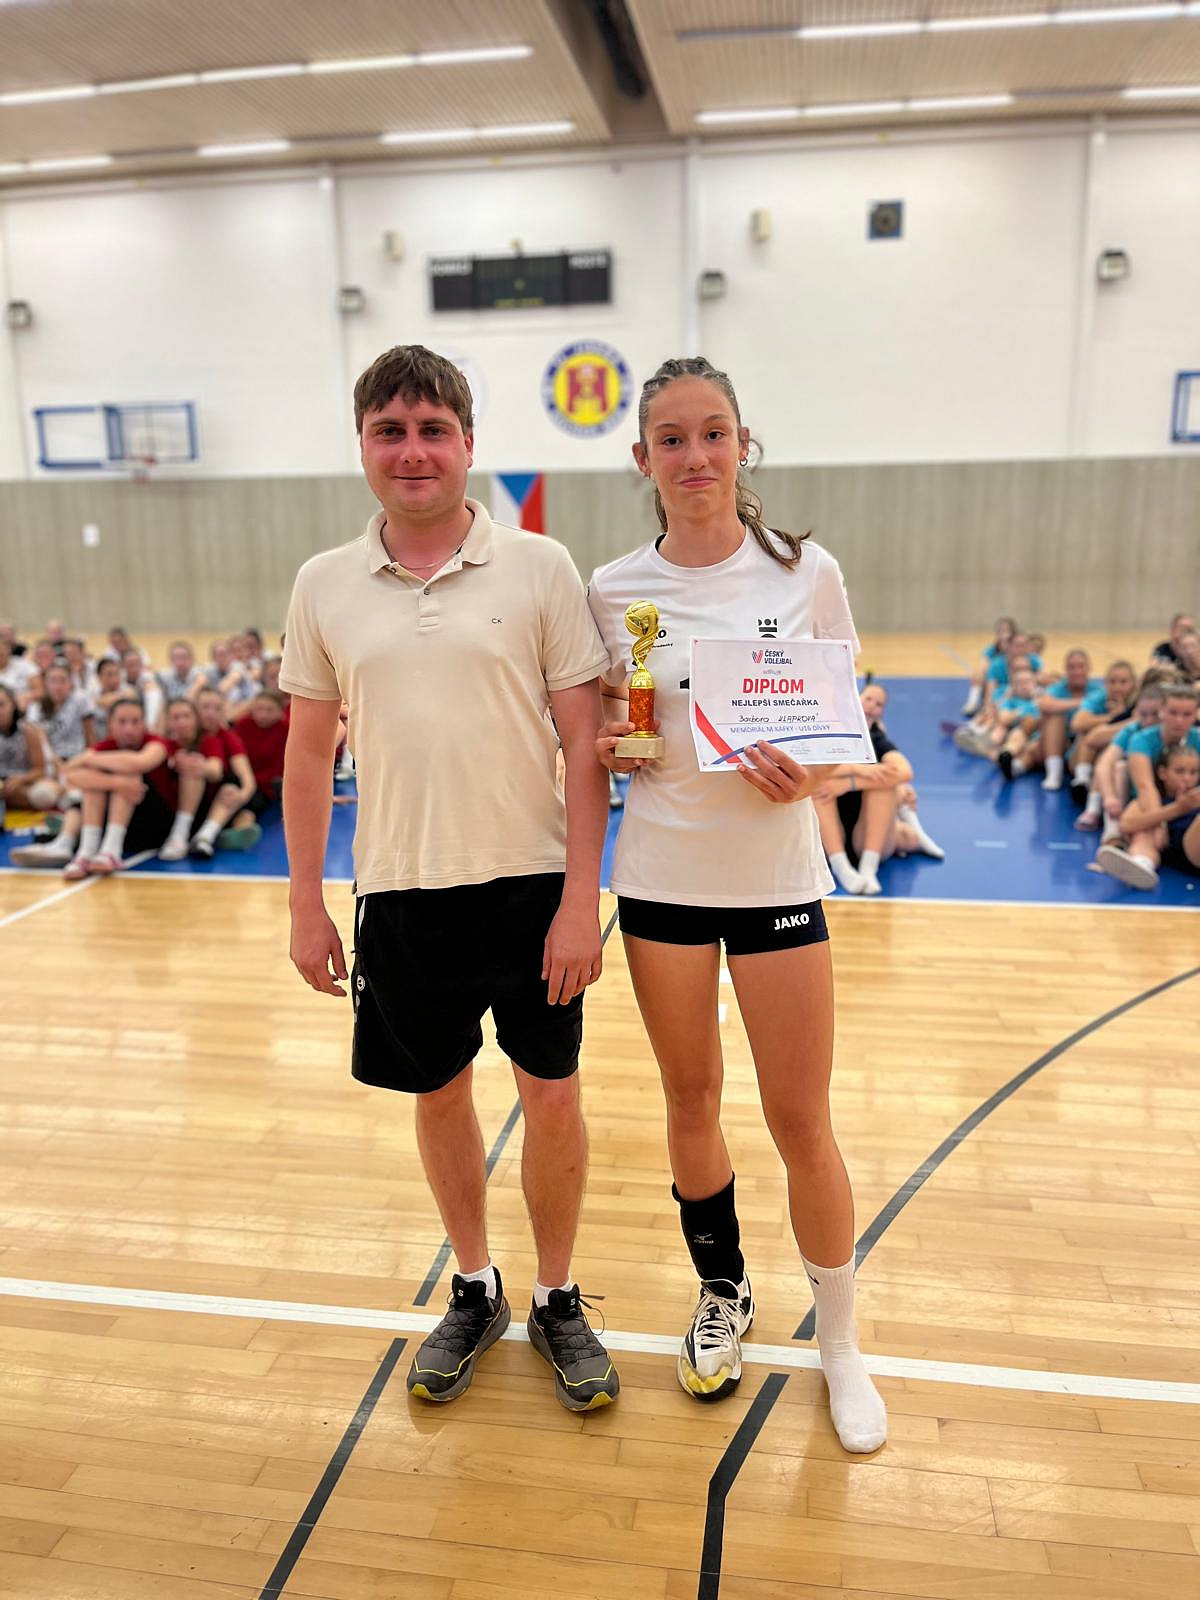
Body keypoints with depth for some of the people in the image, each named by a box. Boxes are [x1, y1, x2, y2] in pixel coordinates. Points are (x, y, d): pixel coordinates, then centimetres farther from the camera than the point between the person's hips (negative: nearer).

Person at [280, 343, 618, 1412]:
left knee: (552, 1097, 8)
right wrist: (306, 905, 7)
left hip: (529, 883, -2)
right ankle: (475, 1290, 39)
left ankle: (557, 1298, 32)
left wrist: (581, 900, -11)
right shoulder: (324, 586, 3)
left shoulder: (539, 568, -5)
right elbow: (309, 751, 8)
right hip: (400, 892, 3)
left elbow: (585, 741, -6)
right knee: (439, 1095, 16)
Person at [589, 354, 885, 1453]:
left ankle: (840, 1343, 29)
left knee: (802, 1120, 5)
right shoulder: (614, 592, 0)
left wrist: (812, 775, -19)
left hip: (778, 875, -1)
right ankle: (723, 1292, 40)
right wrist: (608, 745, -12)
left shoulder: (807, 572, -4)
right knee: (691, 1104, 14)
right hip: (661, 876, 2)